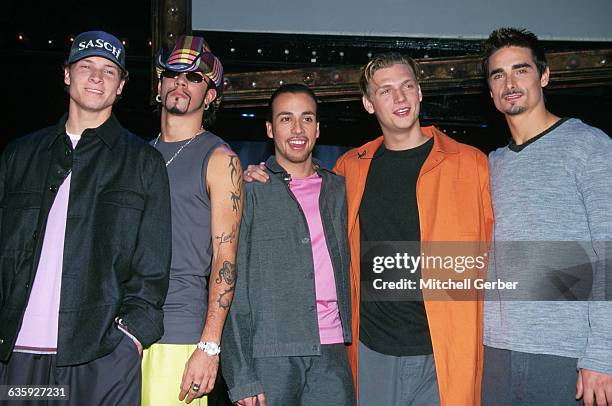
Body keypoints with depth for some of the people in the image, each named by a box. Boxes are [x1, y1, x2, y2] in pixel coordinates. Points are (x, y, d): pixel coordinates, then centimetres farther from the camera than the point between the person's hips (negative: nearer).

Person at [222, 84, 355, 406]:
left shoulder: (338, 189, 13)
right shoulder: (249, 190, 0)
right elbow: (232, 285, -3)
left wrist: (350, 337, 5)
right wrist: (241, 375, -10)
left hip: (332, 353, 4)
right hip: (269, 354, -3)